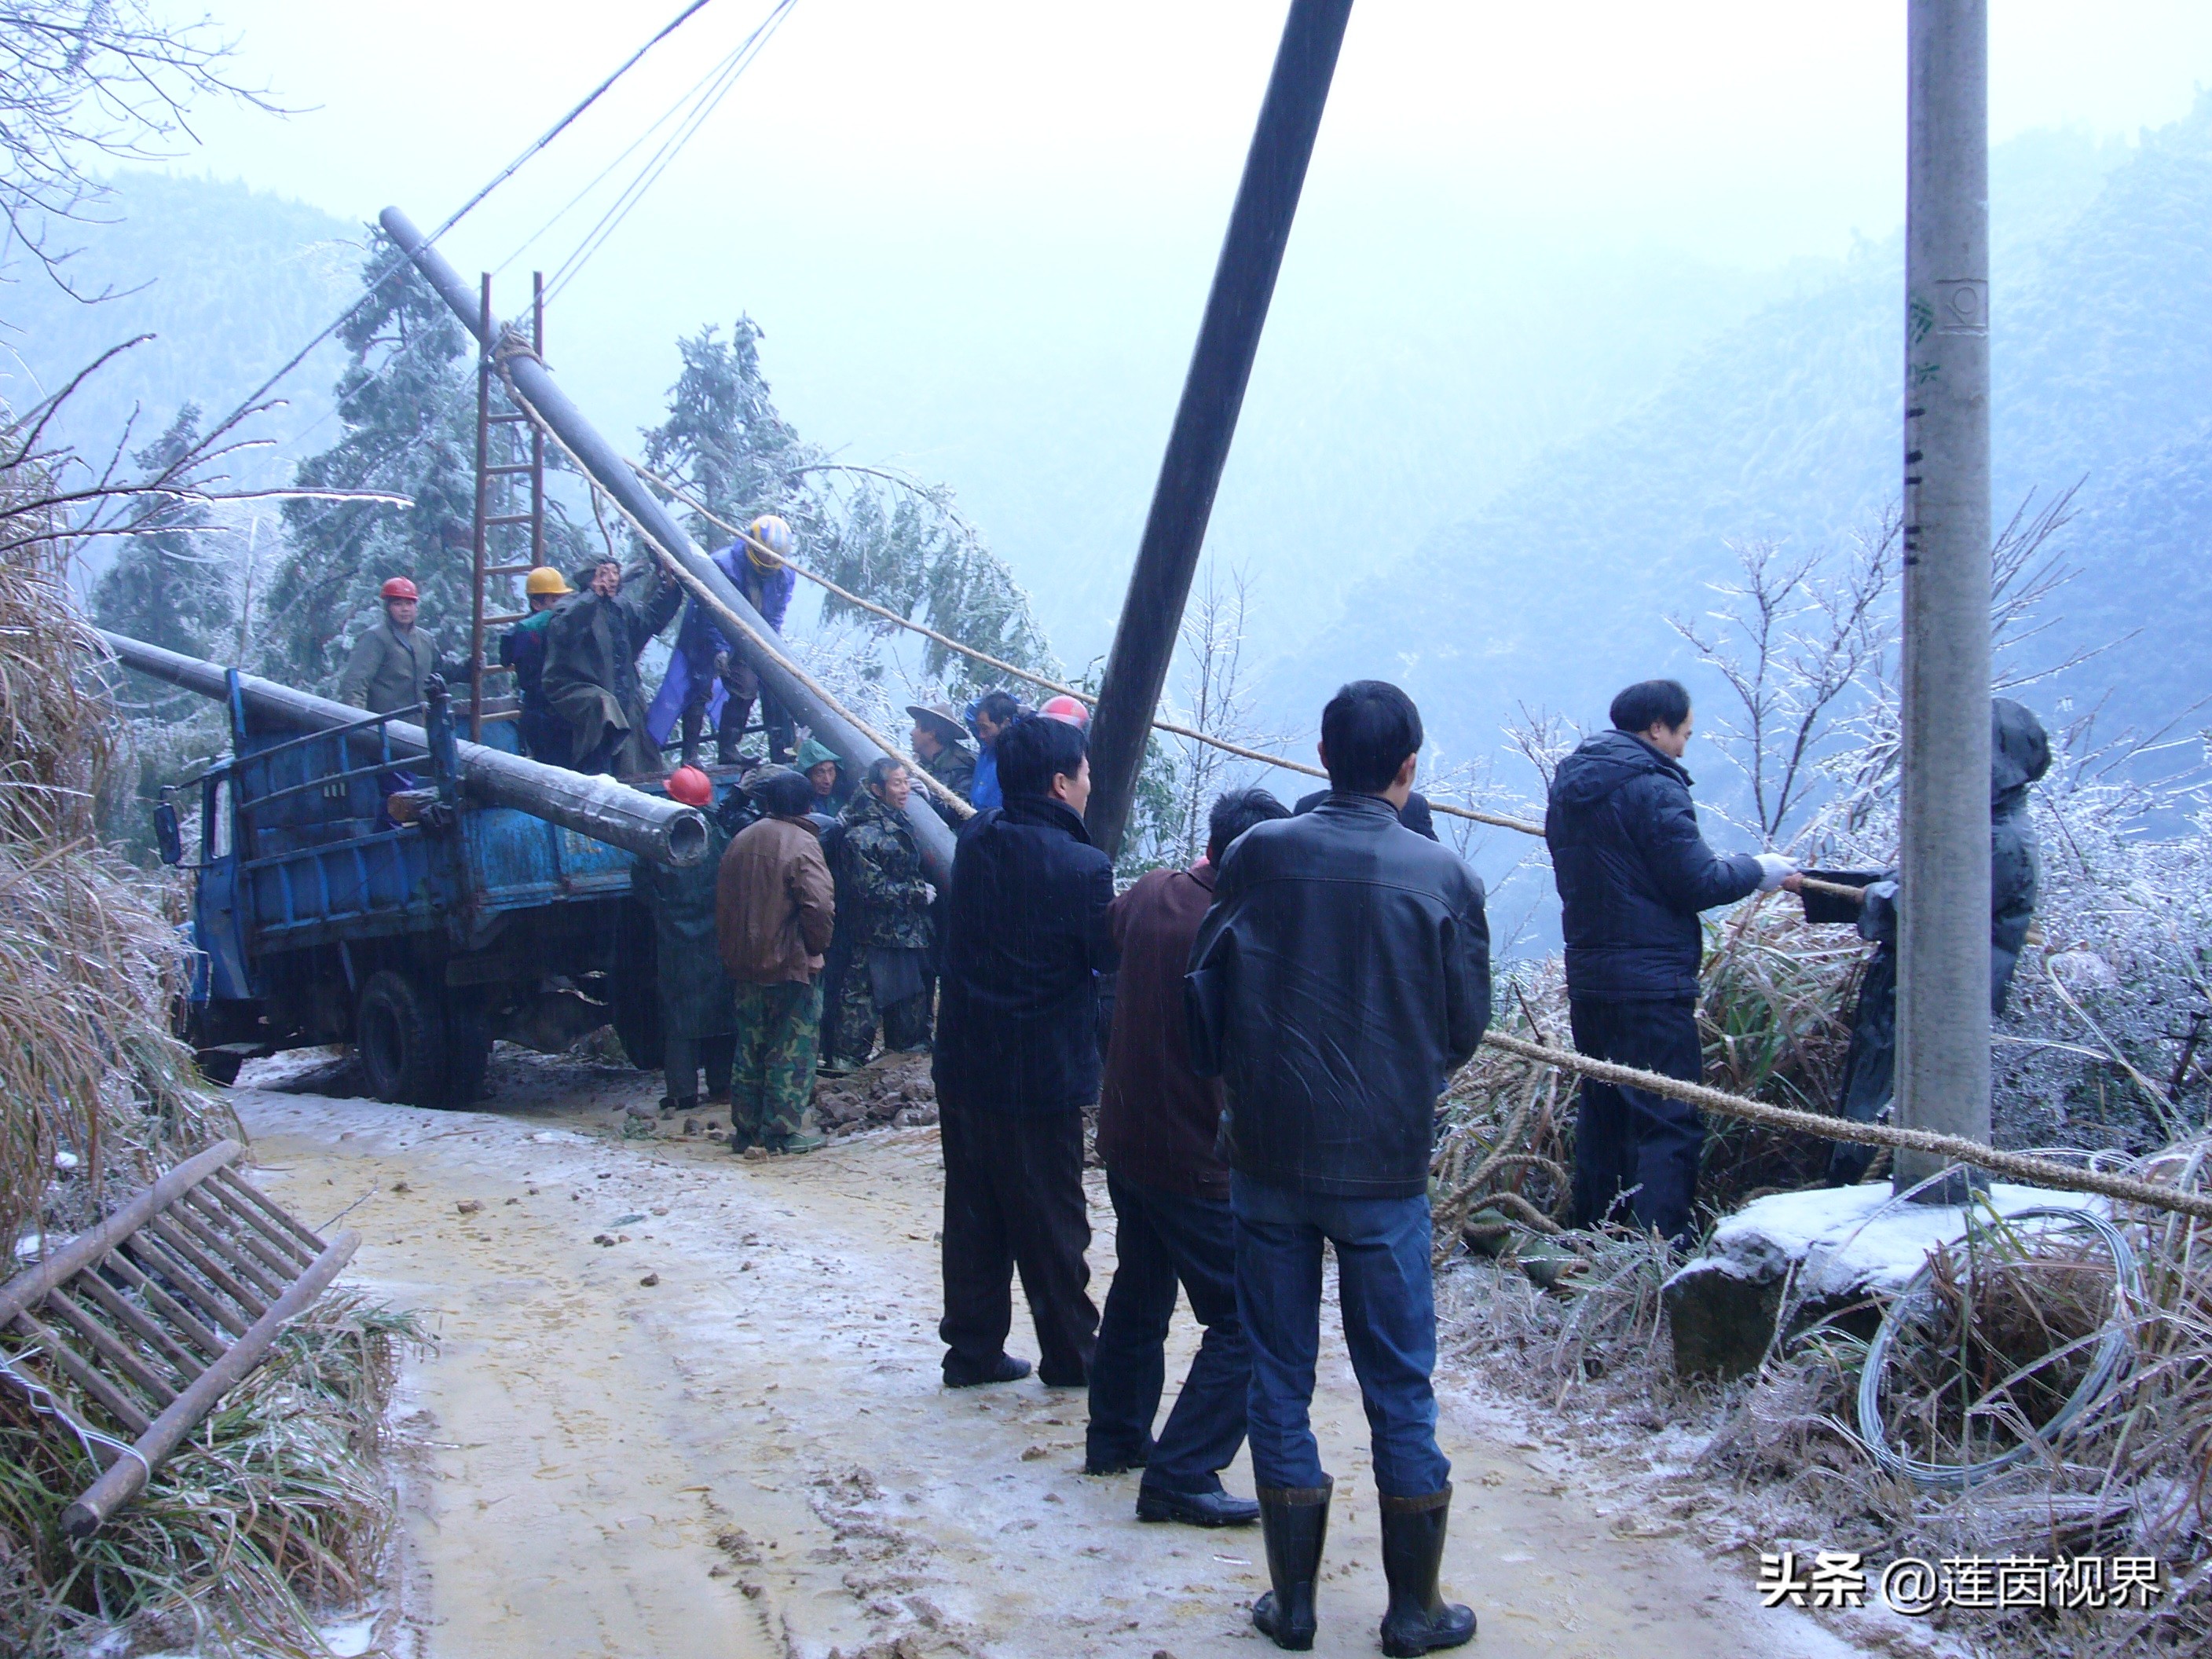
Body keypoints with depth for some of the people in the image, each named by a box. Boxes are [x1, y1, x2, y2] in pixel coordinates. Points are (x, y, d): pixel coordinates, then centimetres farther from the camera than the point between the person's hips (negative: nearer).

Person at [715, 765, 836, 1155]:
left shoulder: (741, 841, 8)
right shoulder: (801, 842, -13)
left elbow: (724, 901, 14)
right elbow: (820, 904, -23)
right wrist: (816, 947, -7)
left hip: (745, 964, 6)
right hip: (791, 963, -6)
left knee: (750, 1049, 15)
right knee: (791, 1050, 1)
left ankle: (745, 1129, 19)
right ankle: (783, 1130, 2)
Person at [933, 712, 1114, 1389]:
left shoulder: (975, 839, -1)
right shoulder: (1081, 868, -21)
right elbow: (1116, 957, -7)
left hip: (963, 1068, 6)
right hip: (1040, 1076, -6)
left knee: (974, 1216, 15)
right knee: (1051, 1226, 8)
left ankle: (972, 1350, 23)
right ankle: (1069, 1354, 20)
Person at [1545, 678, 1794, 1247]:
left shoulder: (1568, 784, 11)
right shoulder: (1653, 789, -15)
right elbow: (1698, 884, -16)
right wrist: (1756, 869, 2)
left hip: (1587, 978, 8)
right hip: (1651, 982, -8)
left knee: (1602, 1109, 17)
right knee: (1669, 1120, -5)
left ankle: (1593, 1238, 24)